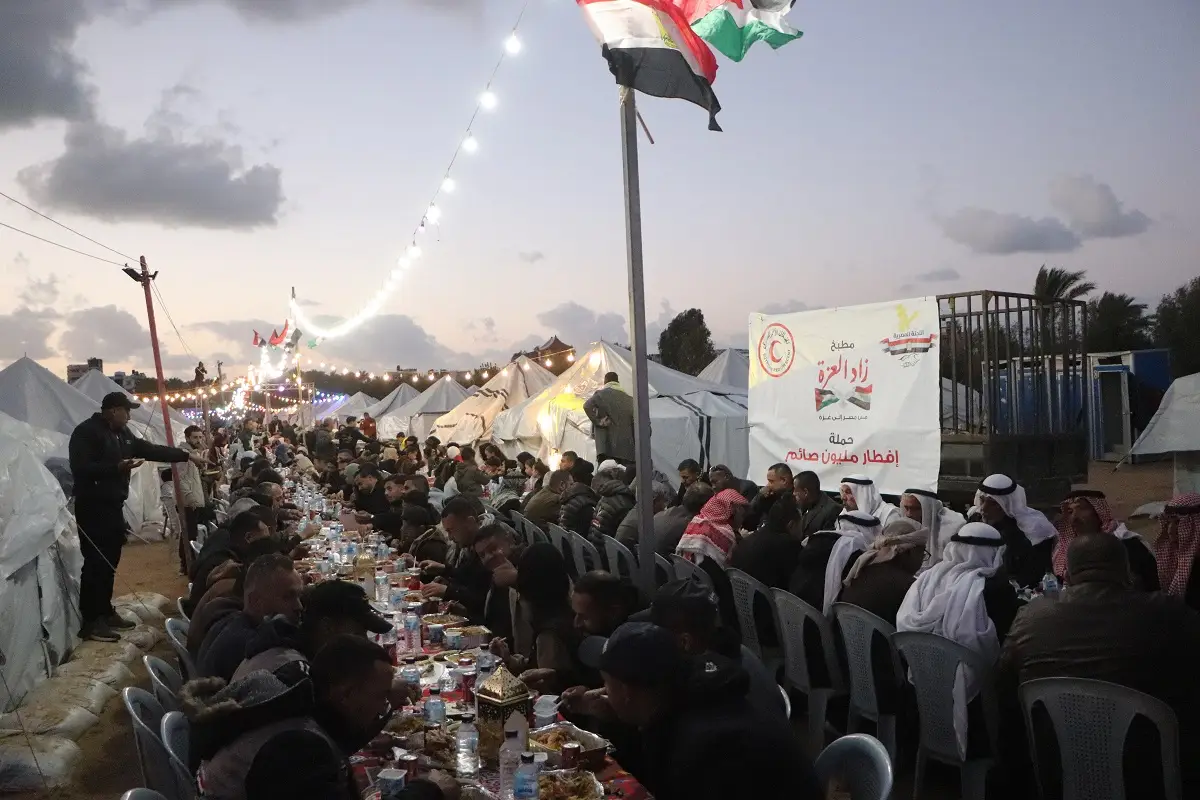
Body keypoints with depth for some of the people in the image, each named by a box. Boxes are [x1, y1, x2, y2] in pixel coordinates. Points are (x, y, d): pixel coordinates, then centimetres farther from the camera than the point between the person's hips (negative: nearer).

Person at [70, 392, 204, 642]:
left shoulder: (121, 433, 15)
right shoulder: (86, 432, -12)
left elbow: (151, 449, 19)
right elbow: (81, 468, -22)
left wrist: (187, 455, 18)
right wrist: (117, 467, -26)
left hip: (113, 506, 9)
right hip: (93, 508, -9)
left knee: (110, 562, 13)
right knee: (95, 563, -8)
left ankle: (105, 612, 22)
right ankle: (90, 621, -4)